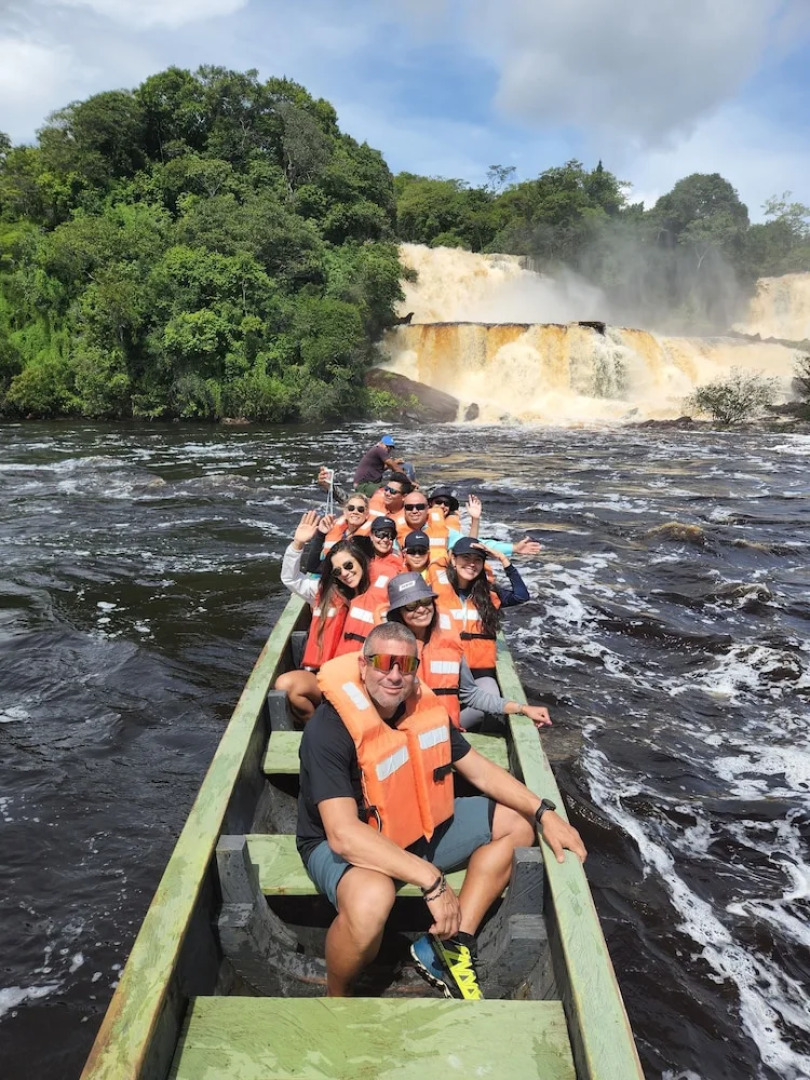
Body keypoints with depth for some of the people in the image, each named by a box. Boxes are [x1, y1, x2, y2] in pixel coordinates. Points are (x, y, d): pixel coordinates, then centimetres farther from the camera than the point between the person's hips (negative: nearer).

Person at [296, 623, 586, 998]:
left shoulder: (424, 706, -7)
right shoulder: (330, 729, -28)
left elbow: (480, 770, 3)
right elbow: (343, 834, -35)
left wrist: (544, 813, -9)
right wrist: (432, 879, -38)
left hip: (418, 826, 7)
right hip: (341, 844, -7)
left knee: (517, 821, 3)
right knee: (371, 899, -40)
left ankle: (449, 945, -1)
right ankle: (337, 996, -7)